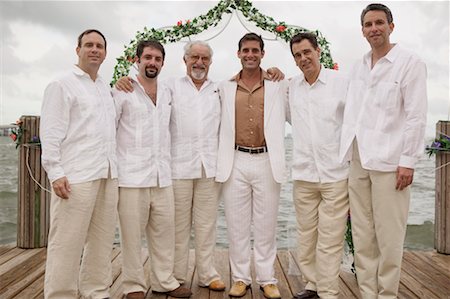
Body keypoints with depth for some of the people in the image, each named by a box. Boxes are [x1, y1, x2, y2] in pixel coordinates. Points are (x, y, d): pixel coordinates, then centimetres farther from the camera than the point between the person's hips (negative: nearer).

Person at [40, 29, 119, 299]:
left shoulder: (106, 87, 20)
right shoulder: (62, 85, 0)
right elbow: (51, 132, -8)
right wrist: (55, 172, -15)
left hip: (108, 175, 7)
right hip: (76, 176, -7)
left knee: (103, 240, 11)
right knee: (68, 242, -2)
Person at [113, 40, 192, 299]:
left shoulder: (168, 94, 14)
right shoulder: (123, 91, -1)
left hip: (163, 177, 5)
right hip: (132, 176, -5)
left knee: (165, 231, 9)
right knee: (132, 234, 2)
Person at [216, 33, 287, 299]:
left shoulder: (278, 86, 4)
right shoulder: (226, 88, 8)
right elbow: (219, 122, 10)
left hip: (267, 162, -1)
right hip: (235, 162, 1)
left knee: (266, 225, 7)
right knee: (237, 225, 8)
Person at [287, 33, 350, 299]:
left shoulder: (342, 83, -2)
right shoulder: (291, 87, 9)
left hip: (336, 174, -3)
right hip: (303, 175, 4)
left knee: (330, 241, -1)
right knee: (306, 236, 12)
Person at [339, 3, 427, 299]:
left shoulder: (410, 62, -2)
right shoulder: (359, 67, 15)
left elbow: (416, 116, -8)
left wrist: (408, 161, -13)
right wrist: (349, 152, 8)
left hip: (389, 161, -5)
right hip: (358, 160, 6)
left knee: (388, 235, 0)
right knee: (362, 233, 10)